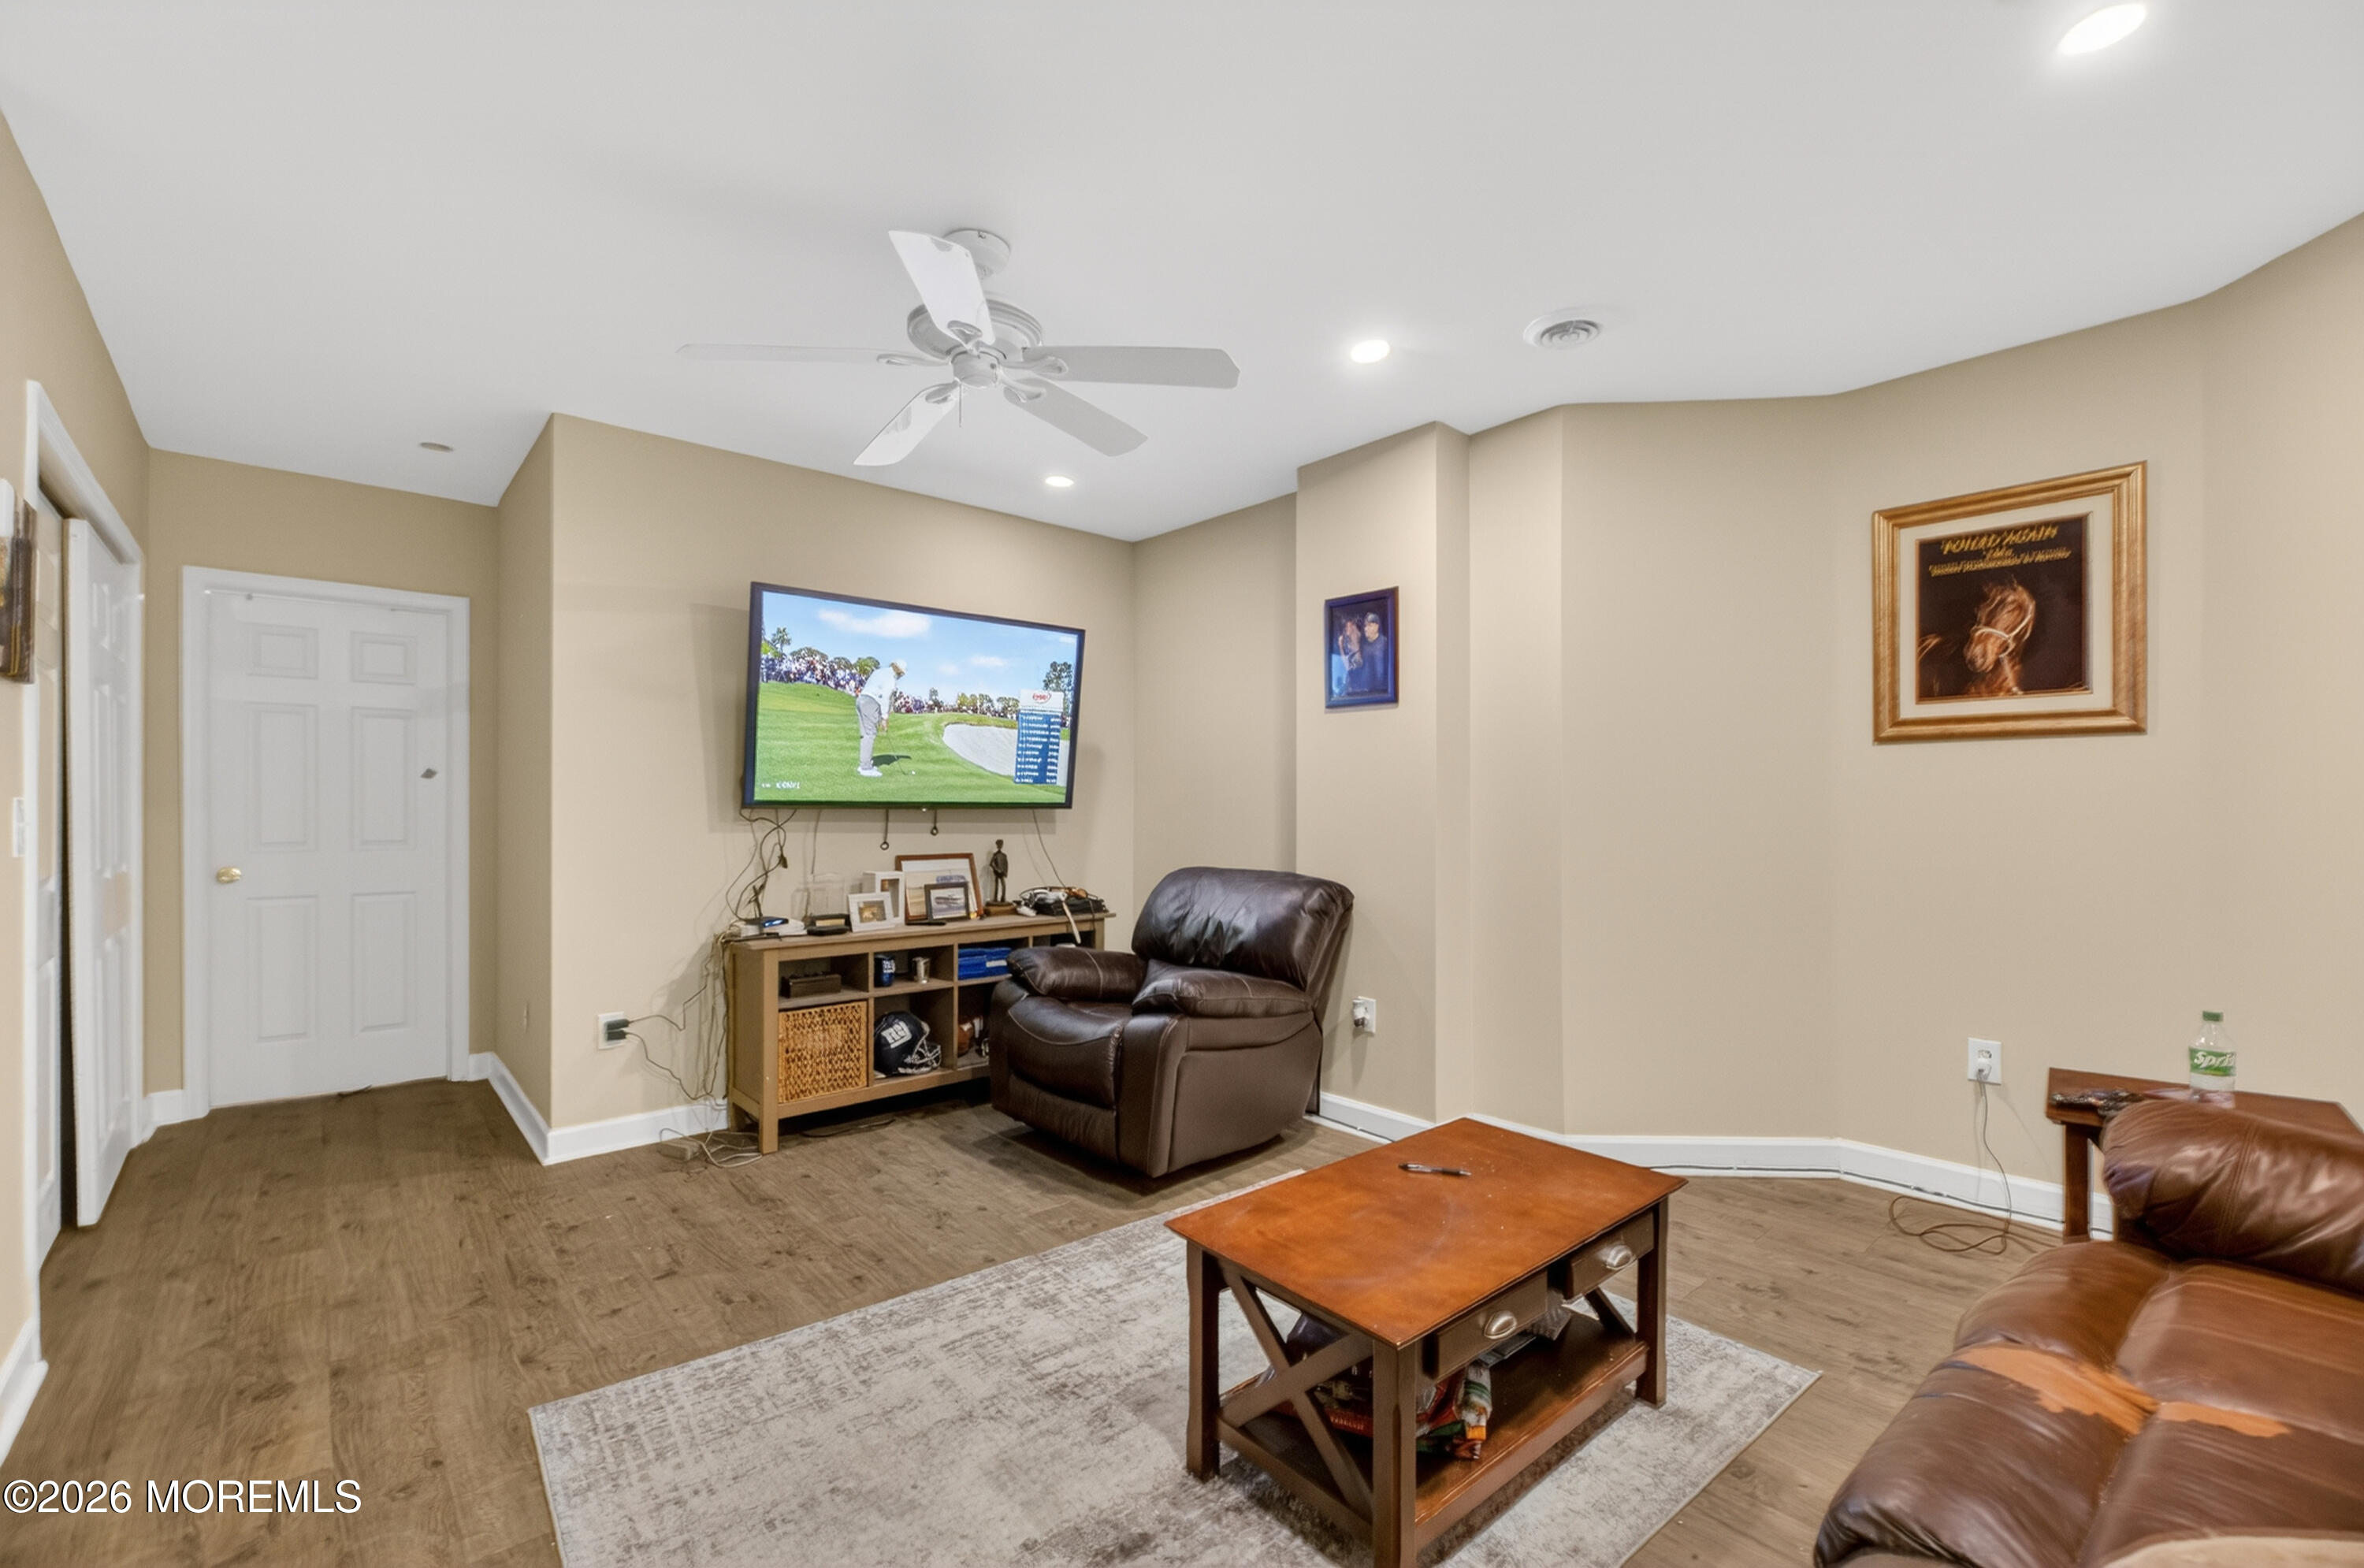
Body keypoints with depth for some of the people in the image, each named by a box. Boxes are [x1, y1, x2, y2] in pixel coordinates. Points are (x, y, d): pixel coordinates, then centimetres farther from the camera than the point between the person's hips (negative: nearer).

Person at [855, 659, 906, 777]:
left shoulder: (879, 672, 21)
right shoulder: (890, 677, -8)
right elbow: (885, 698, -13)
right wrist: (884, 718, -10)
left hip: (861, 700, 10)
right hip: (871, 704, -10)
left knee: (867, 735, 14)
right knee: (870, 735, -8)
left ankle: (865, 765, 18)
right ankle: (866, 768, -10)